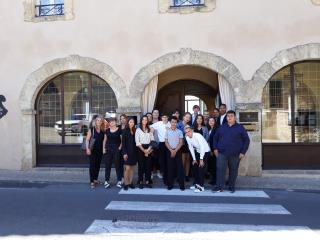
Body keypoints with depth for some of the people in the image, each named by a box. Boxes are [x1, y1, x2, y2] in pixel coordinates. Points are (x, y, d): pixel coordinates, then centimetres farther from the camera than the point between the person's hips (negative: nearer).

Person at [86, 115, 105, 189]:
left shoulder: (103, 131, 6)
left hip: (100, 150, 4)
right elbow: (87, 140, -6)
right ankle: (92, 182, 2)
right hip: (92, 150, -4)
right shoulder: (91, 129, -4)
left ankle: (95, 179, 24)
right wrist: (87, 148, -13)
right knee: (92, 165, -3)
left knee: (98, 165, 10)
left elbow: (104, 140, 11)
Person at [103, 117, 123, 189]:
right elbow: (105, 140, 14)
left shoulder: (119, 130, -2)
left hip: (116, 150, -3)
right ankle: (106, 181, 13)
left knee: (117, 165, 0)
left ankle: (119, 181, 10)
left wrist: (120, 147, -10)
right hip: (108, 150, 3)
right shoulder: (107, 130, 9)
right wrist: (104, 148, 6)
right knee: (107, 165, 5)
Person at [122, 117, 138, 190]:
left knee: (132, 168, 8)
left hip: (134, 152, 4)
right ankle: (126, 184, 2)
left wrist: (136, 151, 2)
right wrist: (124, 153, -13)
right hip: (127, 152, -4)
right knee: (127, 168, -7)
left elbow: (136, 142, 8)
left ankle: (130, 182, 15)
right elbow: (123, 143, -7)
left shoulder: (135, 131, 9)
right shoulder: (125, 131, -3)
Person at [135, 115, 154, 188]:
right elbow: (137, 142, -6)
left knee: (148, 165, 3)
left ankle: (147, 181, 11)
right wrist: (144, 150, -11)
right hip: (141, 149, -3)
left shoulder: (149, 130, 11)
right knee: (141, 165, -1)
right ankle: (140, 182, 7)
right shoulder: (138, 130, 1)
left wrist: (149, 149, -8)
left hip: (148, 149, 3)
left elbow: (152, 140, 5)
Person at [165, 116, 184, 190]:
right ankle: (170, 184, 12)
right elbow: (166, 142, 2)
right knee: (170, 167, 4)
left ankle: (181, 185, 5)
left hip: (177, 151, -1)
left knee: (180, 167, -1)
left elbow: (181, 143, -2)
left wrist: (175, 150, -11)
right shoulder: (167, 132, 4)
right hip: (169, 151, 1)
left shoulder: (179, 132, 1)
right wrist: (171, 150, -9)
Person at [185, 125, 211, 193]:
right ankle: (197, 184, 24)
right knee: (194, 167, 9)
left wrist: (201, 159, -26)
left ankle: (201, 186, 0)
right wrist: (194, 159, 2)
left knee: (201, 168, -10)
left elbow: (202, 147, -28)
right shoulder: (187, 138, -9)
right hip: (198, 152, 7)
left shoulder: (198, 136, -28)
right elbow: (191, 148, 0)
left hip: (205, 152, -7)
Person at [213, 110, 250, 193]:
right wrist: (215, 148, 7)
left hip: (235, 154, -1)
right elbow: (215, 138, 18)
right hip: (221, 153, 1)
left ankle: (231, 187, 20)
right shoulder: (221, 127, 10)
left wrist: (243, 152, -5)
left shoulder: (240, 128, 3)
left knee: (233, 170, 7)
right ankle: (219, 187, -1)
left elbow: (246, 140, 2)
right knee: (220, 169, -6)